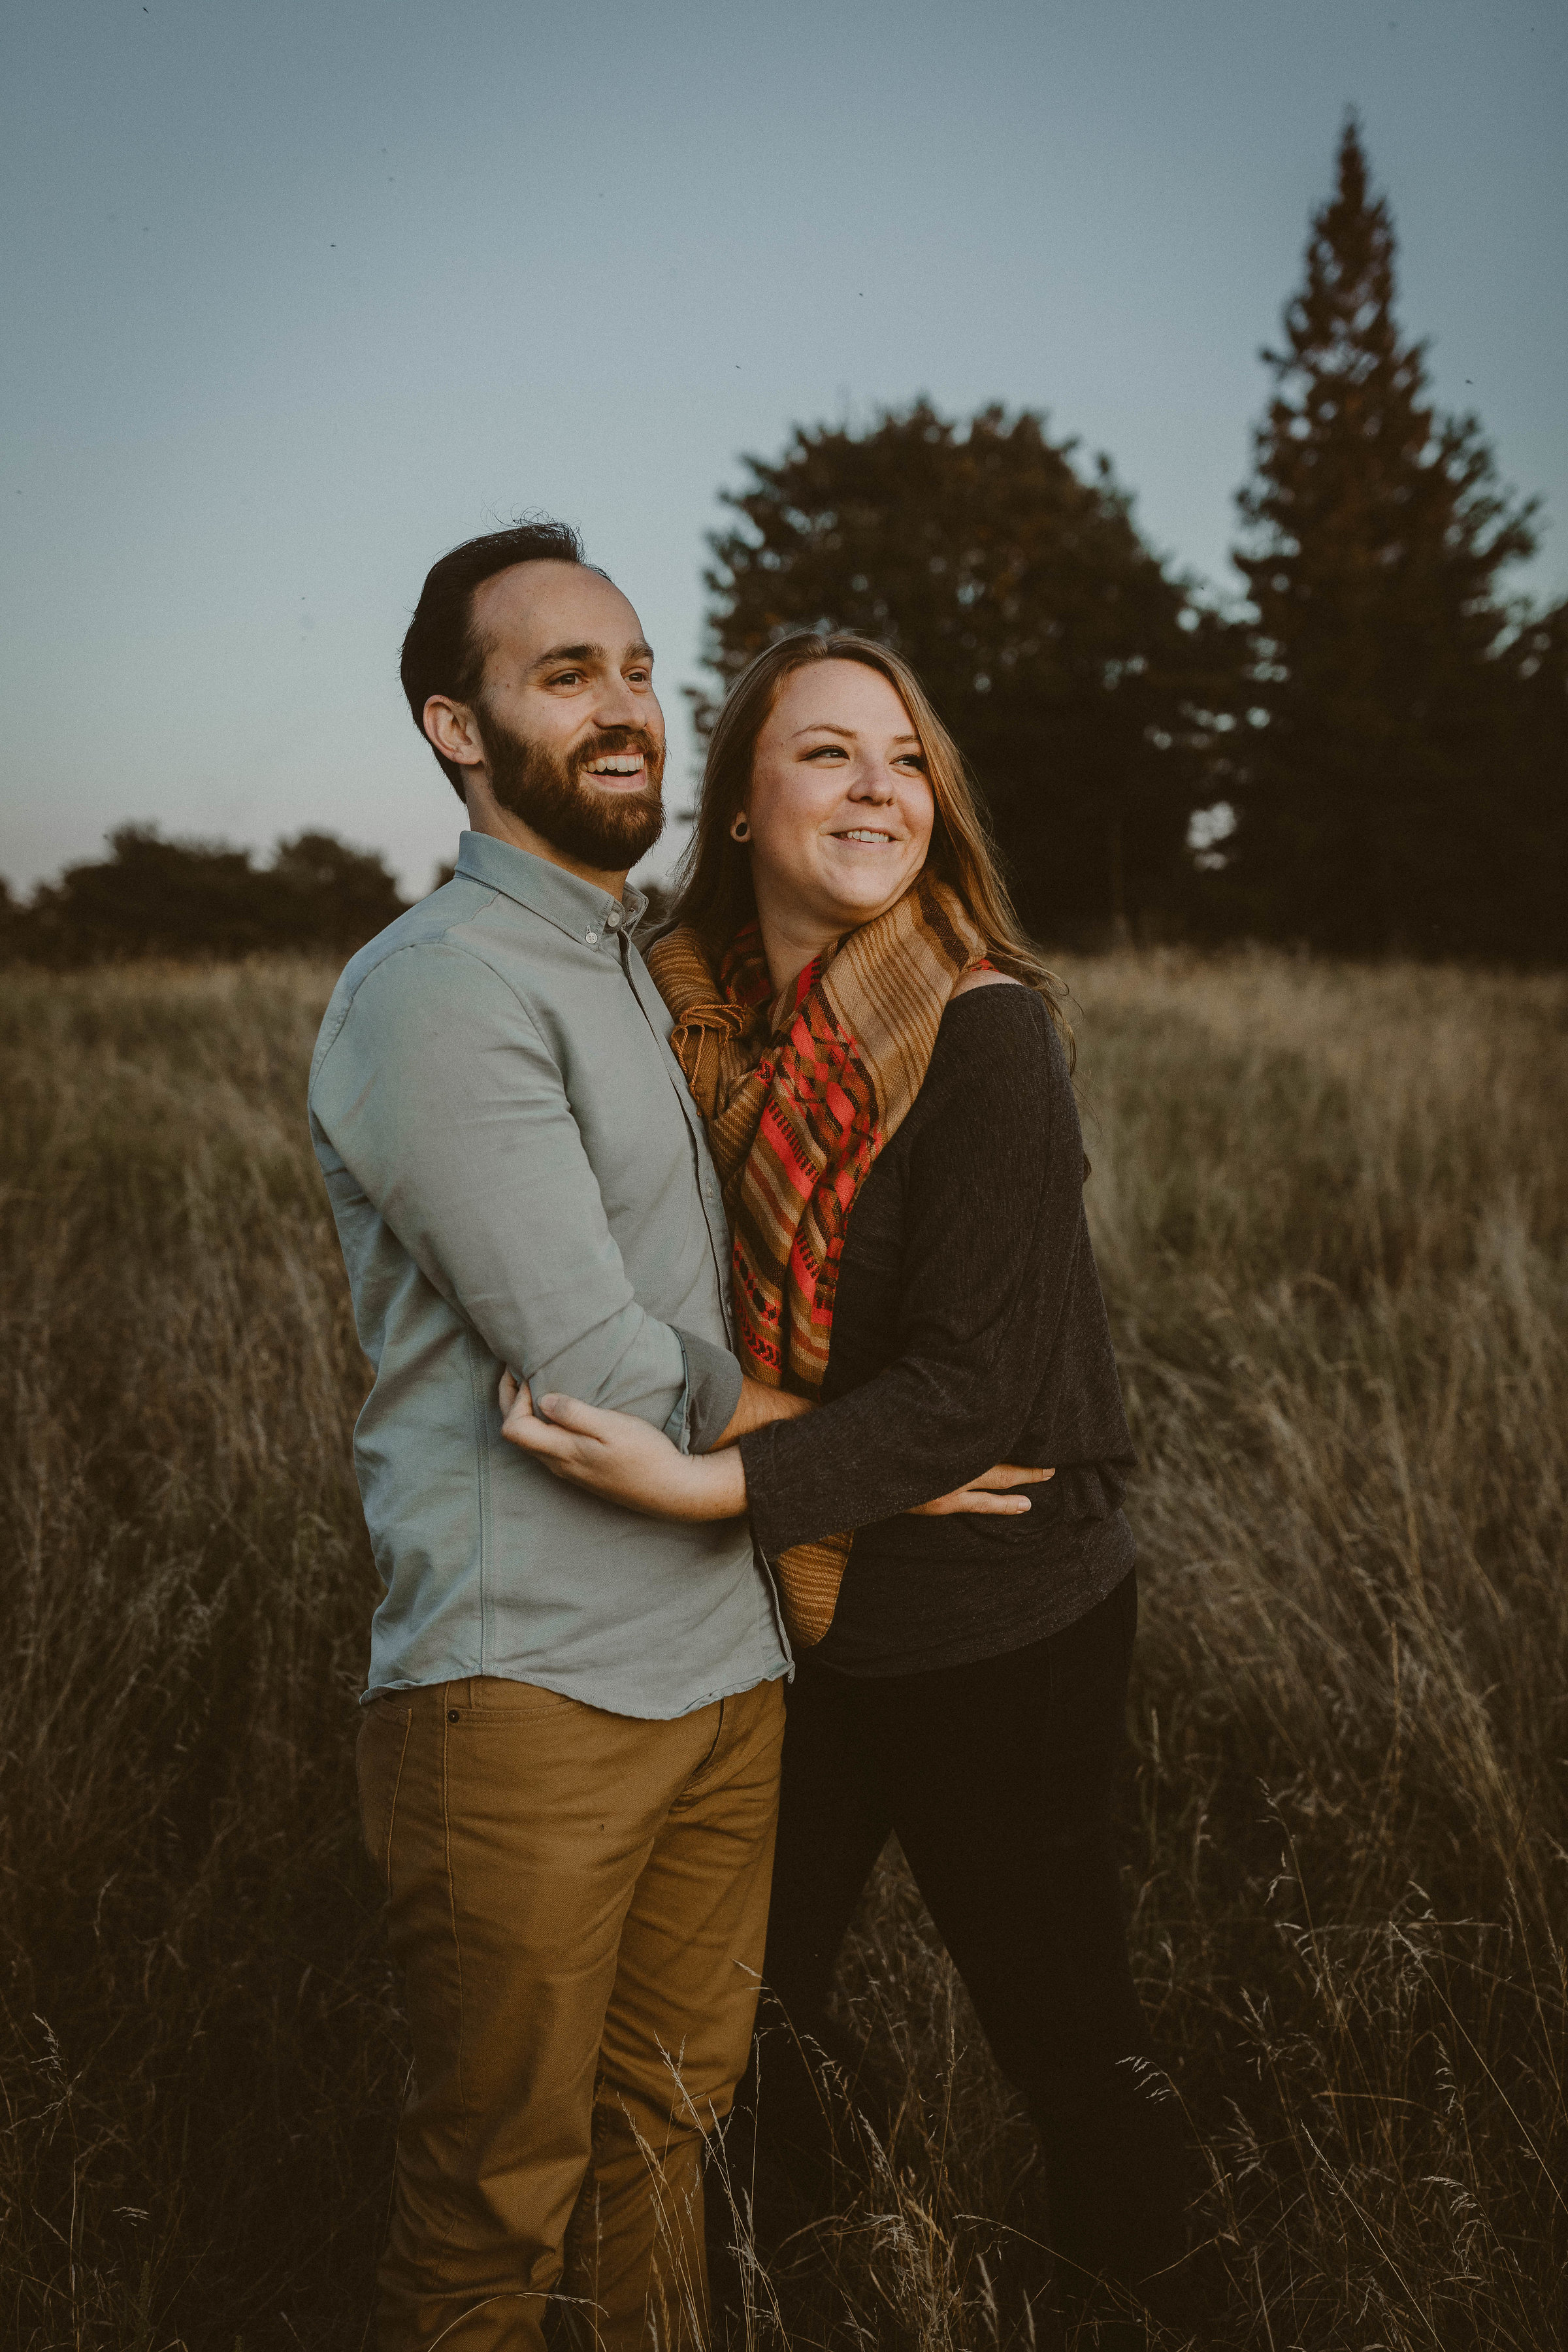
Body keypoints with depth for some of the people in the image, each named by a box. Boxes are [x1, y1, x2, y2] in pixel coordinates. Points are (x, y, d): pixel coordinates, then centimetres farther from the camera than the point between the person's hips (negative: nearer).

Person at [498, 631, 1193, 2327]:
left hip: (997, 1629, -6)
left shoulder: (983, 1028, -19)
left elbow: (972, 1383, -24)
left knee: (1061, 2026, 13)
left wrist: (711, 1485, -32)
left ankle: (1134, 2287, 41)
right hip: (788, 1618, 6)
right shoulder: (696, 1012, -2)